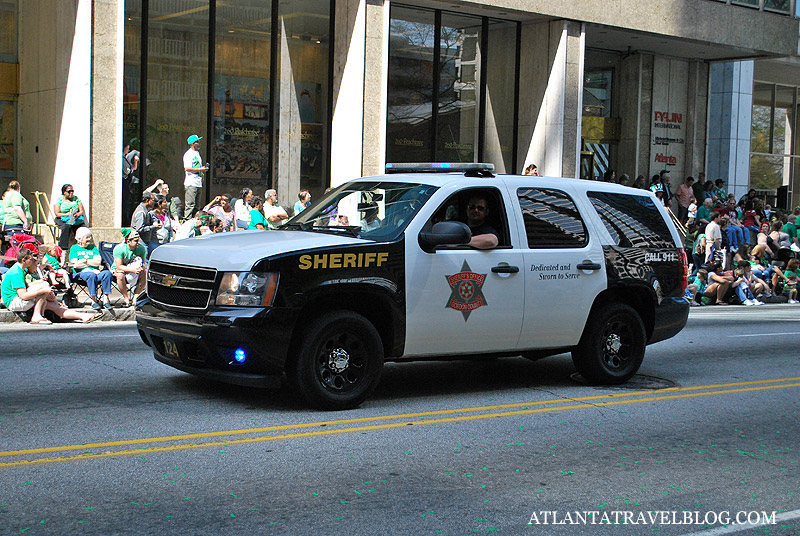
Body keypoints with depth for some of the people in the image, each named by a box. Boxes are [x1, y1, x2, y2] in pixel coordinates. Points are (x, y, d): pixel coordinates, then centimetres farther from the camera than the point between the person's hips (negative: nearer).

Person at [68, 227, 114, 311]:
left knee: (107, 273, -30)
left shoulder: (93, 247, 22)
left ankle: (105, 299, -33)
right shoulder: (74, 248, 11)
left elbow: (98, 261, 6)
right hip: (82, 273, -3)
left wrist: (85, 260, -2)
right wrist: (92, 262, 0)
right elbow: (76, 265, -4)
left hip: (96, 271, 3)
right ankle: (94, 300, -34)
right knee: (91, 275, -39)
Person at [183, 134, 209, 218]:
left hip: (198, 183, 9)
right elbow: (187, 168, -20)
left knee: (196, 205, 11)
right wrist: (200, 169, -16)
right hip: (191, 184, -9)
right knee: (190, 204, -12)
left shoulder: (197, 153, 20)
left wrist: (203, 168, 12)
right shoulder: (188, 154, -10)